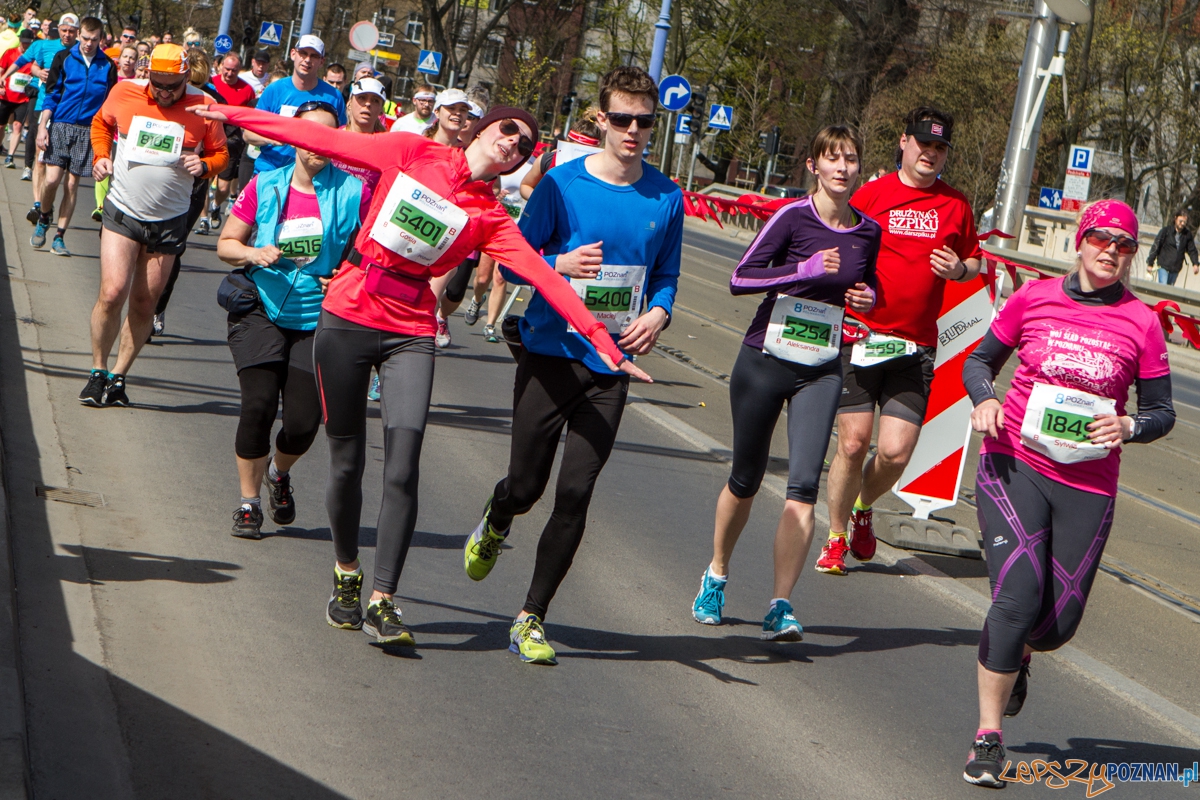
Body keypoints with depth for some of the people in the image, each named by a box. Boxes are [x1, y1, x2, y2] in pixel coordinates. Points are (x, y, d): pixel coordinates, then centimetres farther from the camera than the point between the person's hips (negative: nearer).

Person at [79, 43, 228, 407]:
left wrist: (204, 166, -16)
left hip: (169, 221, 1)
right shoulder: (124, 93, -4)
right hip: (123, 212, -1)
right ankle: (98, 371, 3)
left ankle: (119, 377, 17)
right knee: (113, 292, -14)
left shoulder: (203, 107, -7)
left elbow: (220, 153, 5)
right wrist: (101, 156, -1)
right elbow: (100, 123, 16)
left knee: (145, 303, 5)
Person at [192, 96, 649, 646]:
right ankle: (346, 575, 28)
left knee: (402, 470, -12)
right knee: (346, 462, 5)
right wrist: (235, 115, 10)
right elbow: (327, 141, 6)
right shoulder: (412, 154, 2)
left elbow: (544, 277, -5)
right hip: (346, 319, 0)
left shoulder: (491, 219, 2)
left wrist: (602, 342, -14)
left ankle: (382, 602, -5)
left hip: (409, 336, 0)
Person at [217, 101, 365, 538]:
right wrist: (253, 254, -12)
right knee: (258, 404, -14)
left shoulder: (352, 191, -2)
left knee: (304, 421, -6)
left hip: (318, 319, 0)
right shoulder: (264, 186, 2)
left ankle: (279, 472, 31)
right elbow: (226, 243, 8)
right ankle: (249, 500, 7)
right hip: (262, 309, 0)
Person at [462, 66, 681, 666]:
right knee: (526, 485, 3)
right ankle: (494, 526, 42)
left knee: (575, 494, -4)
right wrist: (560, 264, -20)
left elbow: (666, 275, 15)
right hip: (550, 352, -1)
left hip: (611, 365, 2)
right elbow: (512, 260, 0)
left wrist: (658, 313, -6)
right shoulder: (562, 184, -5)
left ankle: (531, 620, 8)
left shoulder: (666, 198, 4)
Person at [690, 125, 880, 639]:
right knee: (746, 480, 10)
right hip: (765, 362, -2)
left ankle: (781, 607, -11)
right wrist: (806, 269, -24)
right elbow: (740, 278, -16)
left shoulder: (868, 232, 4)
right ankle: (716, 575, 35)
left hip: (821, 372, 2)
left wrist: (867, 298, 1)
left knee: (803, 486, -12)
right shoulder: (794, 217, -10)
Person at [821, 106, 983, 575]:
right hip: (861, 337, -2)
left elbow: (974, 262, 19)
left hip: (916, 347, 2)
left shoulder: (956, 206, 8)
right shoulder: (872, 194, 2)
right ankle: (836, 538, 16)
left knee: (897, 452, -6)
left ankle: (863, 510, 26)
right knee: (853, 444, -4)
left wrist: (959, 269, -4)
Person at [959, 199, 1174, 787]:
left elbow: (1162, 412, 7)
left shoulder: (1142, 324, 0)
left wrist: (1129, 427, -14)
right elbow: (980, 361, 14)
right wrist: (984, 398, -7)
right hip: (1014, 464, -1)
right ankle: (988, 737, -2)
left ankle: (1017, 655, 45)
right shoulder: (1033, 298, 2)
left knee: (1059, 621, 4)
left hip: (1088, 485, 1)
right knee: (1018, 595, -17)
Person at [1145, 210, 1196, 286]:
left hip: (1176, 269, 4)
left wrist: (1195, 264, -5)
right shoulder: (1166, 230, -4)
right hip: (1164, 266, -4)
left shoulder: (1187, 234, 5)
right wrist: (1150, 263, -4)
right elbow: (1155, 246, -3)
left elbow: (1192, 250, 10)